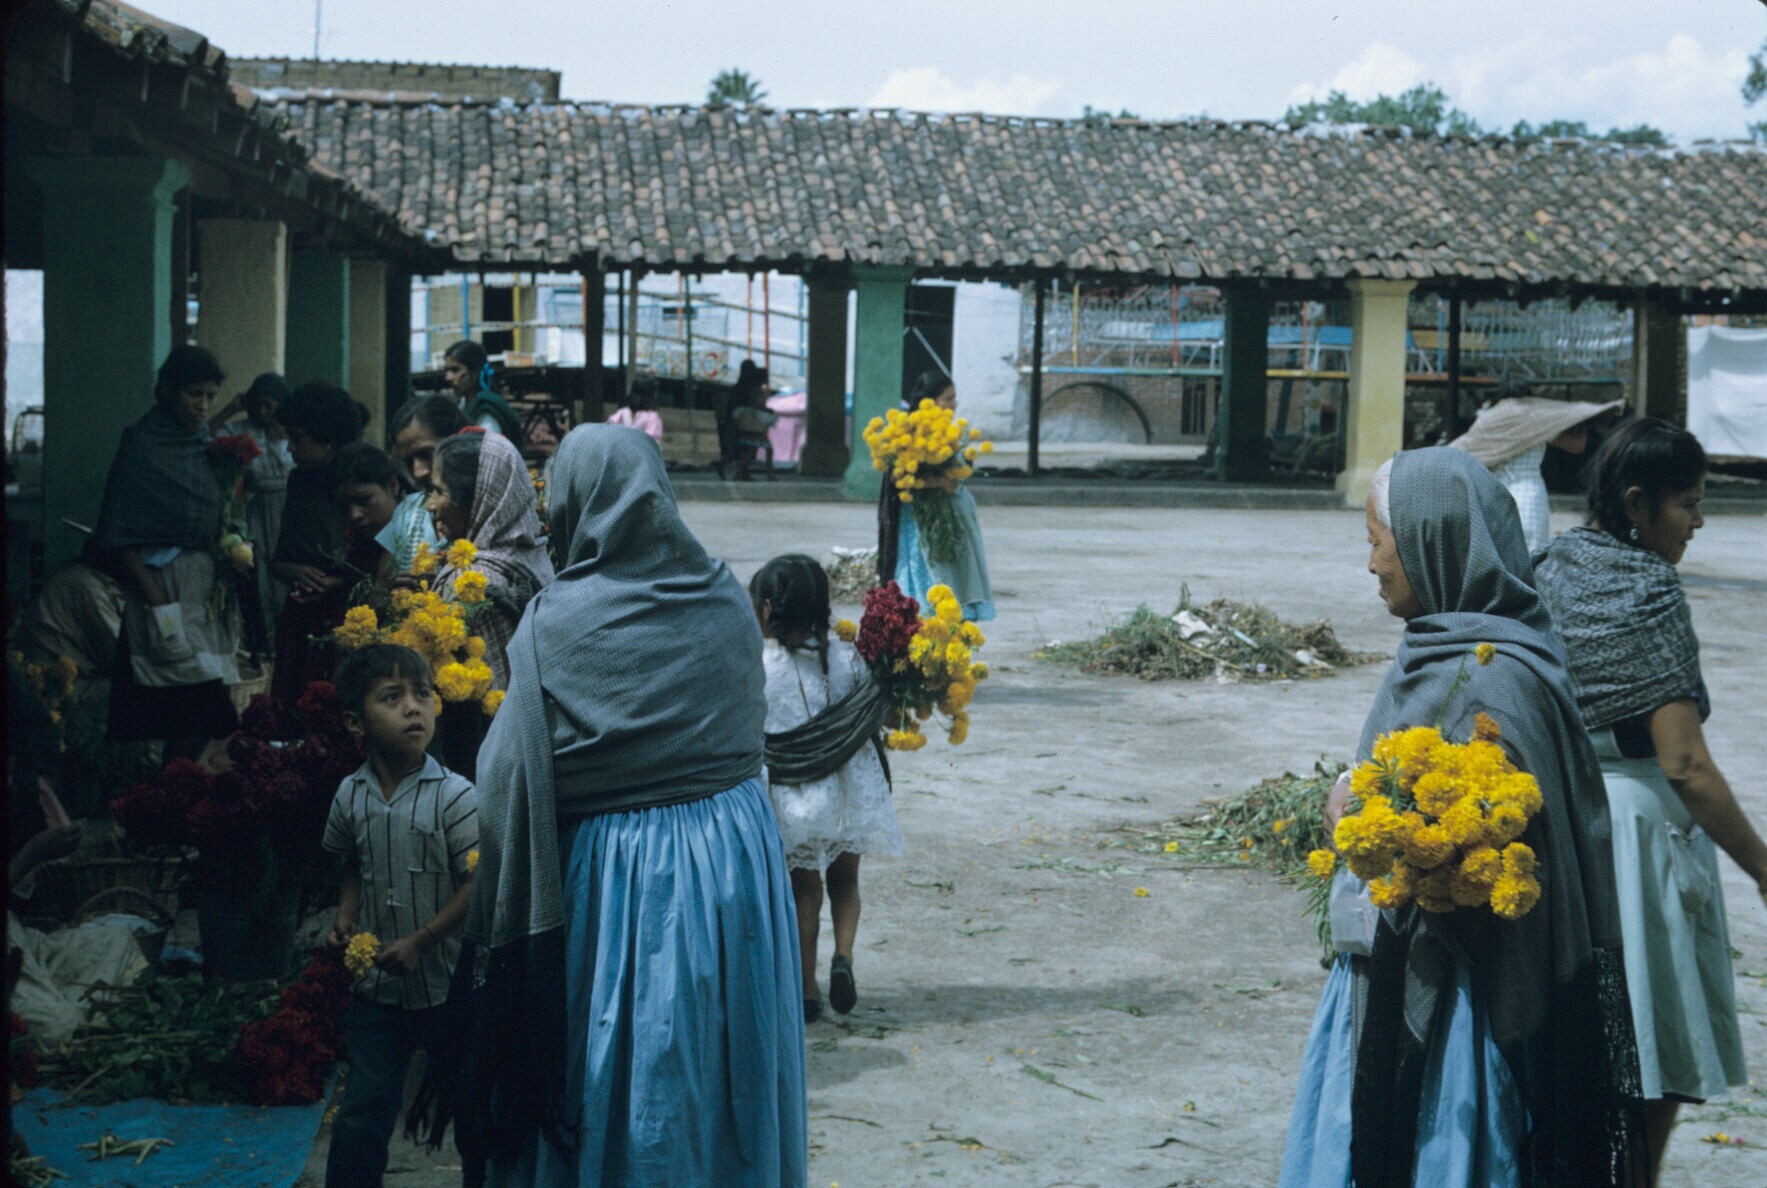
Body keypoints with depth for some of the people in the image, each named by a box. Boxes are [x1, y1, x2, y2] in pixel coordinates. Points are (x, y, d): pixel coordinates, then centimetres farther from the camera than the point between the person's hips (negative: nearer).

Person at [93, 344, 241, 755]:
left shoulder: (208, 443, 15)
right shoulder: (141, 444, -5)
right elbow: (119, 537, -10)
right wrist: (159, 605, -16)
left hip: (209, 586, 6)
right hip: (162, 581, -6)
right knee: (201, 709, -16)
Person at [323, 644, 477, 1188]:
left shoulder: (454, 796, -14)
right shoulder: (350, 796, 0)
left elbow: (476, 886, -14)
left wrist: (419, 941, -17)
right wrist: (345, 918, 2)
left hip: (449, 986, -3)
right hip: (376, 987, 3)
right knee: (361, 1116, 4)